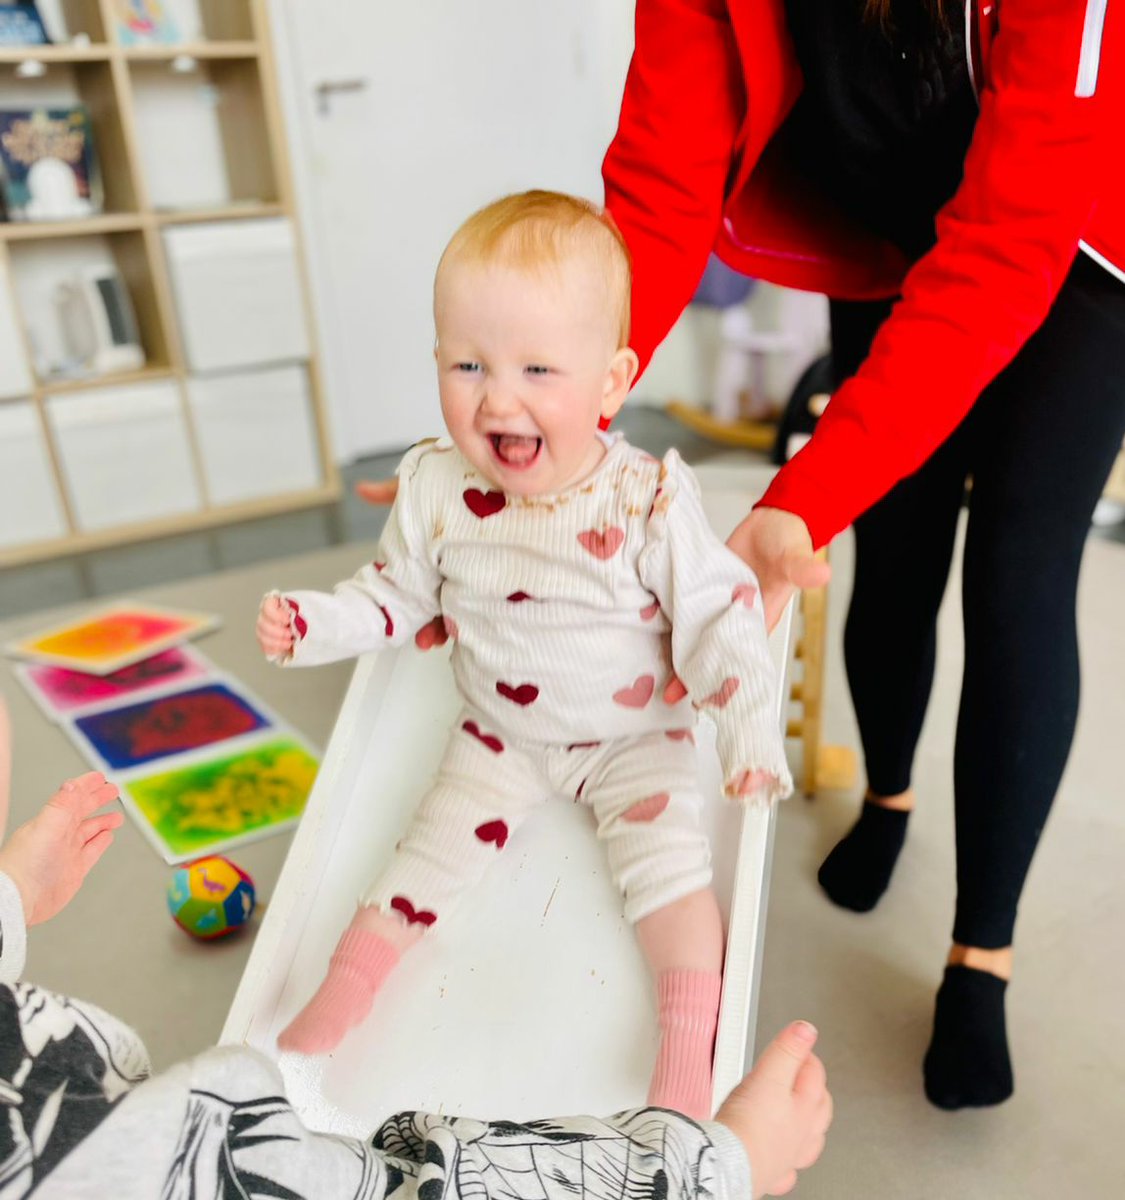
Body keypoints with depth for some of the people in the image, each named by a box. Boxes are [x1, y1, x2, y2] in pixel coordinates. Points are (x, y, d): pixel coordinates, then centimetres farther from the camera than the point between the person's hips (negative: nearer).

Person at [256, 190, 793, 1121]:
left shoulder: (650, 498, -24)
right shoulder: (436, 489, -14)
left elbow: (720, 614, -19)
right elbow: (399, 594, 1)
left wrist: (753, 730, -28)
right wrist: (312, 625, -13)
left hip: (633, 738, -2)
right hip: (499, 737, 3)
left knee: (669, 861, -15)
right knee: (429, 857, 4)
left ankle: (688, 1055, 2)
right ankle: (333, 1007, 22)